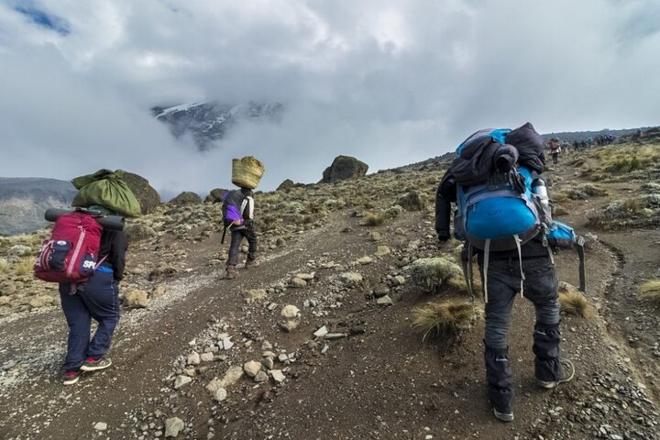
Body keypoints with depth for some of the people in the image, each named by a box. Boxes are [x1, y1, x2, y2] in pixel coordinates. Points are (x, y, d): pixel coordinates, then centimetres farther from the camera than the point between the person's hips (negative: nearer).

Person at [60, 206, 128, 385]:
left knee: (78, 323, 17)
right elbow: (118, 255, -9)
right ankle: (93, 357, 16)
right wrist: (117, 278, 5)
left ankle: (72, 369, 21)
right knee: (110, 317, 17)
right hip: (97, 277, -6)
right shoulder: (117, 230, 5)